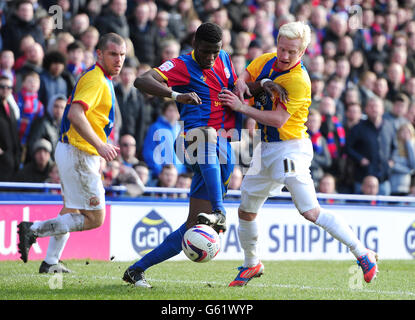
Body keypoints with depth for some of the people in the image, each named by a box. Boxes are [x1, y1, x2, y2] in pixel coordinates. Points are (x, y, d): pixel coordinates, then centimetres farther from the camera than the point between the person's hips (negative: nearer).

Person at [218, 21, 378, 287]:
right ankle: (252, 264, 36)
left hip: (290, 148, -8)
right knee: (246, 211, 15)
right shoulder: (266, 61, 3)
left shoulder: (298, 81, -20)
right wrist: (249, 87, -13)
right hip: (266, 149, 8)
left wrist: (242, 107, -22)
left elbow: (278, 120, -23)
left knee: (311, 211, -19)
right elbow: (241, 80, 10)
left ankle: (364, 254, -12)